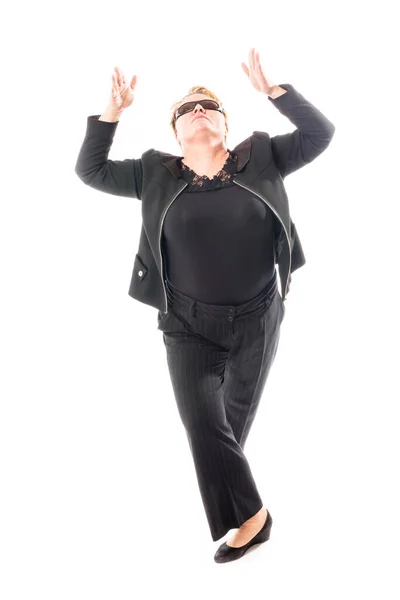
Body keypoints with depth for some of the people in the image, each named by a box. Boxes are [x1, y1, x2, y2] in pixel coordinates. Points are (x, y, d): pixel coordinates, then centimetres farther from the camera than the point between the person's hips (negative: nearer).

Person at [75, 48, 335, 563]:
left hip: (257, 319, 0)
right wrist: (112, 112, -9)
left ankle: (241, 510, 39)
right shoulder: (156, 174, -1)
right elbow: (90, 171, 1)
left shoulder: (261, 159, -1)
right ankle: (251, 515, 20)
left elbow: (320, 134, -4)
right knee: (201, 422, -4)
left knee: (237, 417, 17)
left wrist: (272, 90, -11)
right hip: (188, 325, 0)